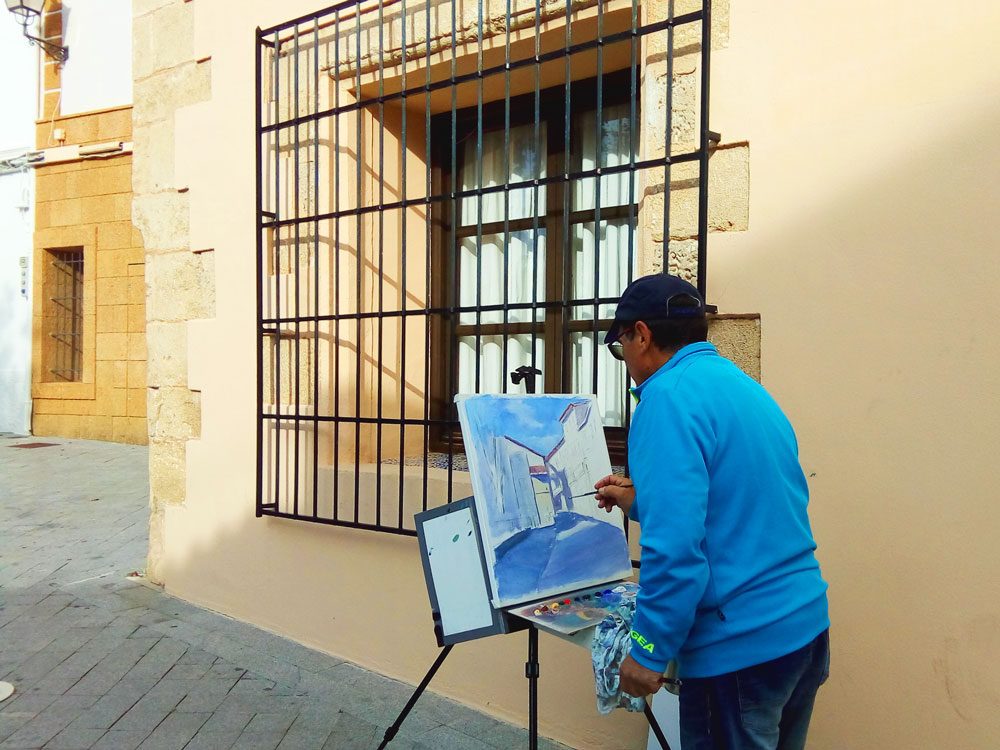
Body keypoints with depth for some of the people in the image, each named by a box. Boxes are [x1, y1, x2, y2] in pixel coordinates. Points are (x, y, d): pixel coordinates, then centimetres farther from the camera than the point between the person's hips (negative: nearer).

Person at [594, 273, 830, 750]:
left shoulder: (669, 396, -18)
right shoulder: (748, 388, 10)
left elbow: (674, 547, -25)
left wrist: (649, 652, -14)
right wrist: (640, 501, 22)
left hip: (741, 648, -8)